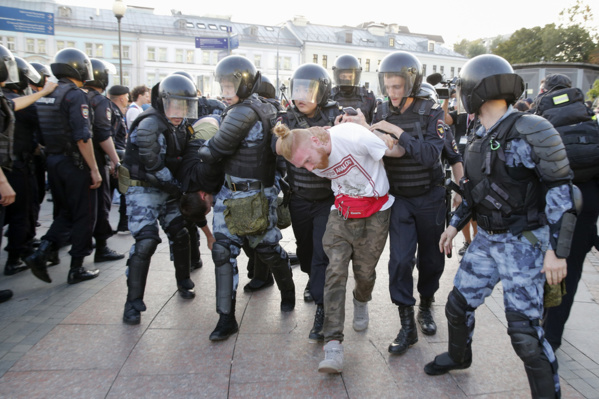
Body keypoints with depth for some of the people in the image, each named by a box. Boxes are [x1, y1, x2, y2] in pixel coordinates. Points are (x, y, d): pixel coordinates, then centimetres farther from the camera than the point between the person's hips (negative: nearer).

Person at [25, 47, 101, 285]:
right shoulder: (75, 95, -14)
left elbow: (41, 133, 13)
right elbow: (82, 137, -21)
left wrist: (49, 156, 20)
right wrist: (94, 169, -18)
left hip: (52, 161, 8)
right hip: (75, 164, -7)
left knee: (66, 212, 20)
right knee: (83, 216, 5)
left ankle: (41, 253, 5)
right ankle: (77, 269, 12)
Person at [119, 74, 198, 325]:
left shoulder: (180, 125, 5)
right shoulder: (149, 125, -20)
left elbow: (181, 159, 16)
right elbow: (155, 168, -22)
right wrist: (180, 190, -14)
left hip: (167, 189, 8)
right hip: (143, 189, -7)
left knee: (180, 234, 9)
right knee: (146, 242, -15)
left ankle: (184, 282, 30)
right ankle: (133, 302, -4)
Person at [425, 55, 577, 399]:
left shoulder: (530, 131, -17)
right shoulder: (480, 137, 7)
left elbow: (561, 190, -17)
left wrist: (557, 250, -20)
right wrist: (455, 224, 16)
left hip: (524, 243, -7)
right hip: (487, 240, 8)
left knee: (524, 328, -4)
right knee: (458, 304, 15)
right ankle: (459, 356, 43)